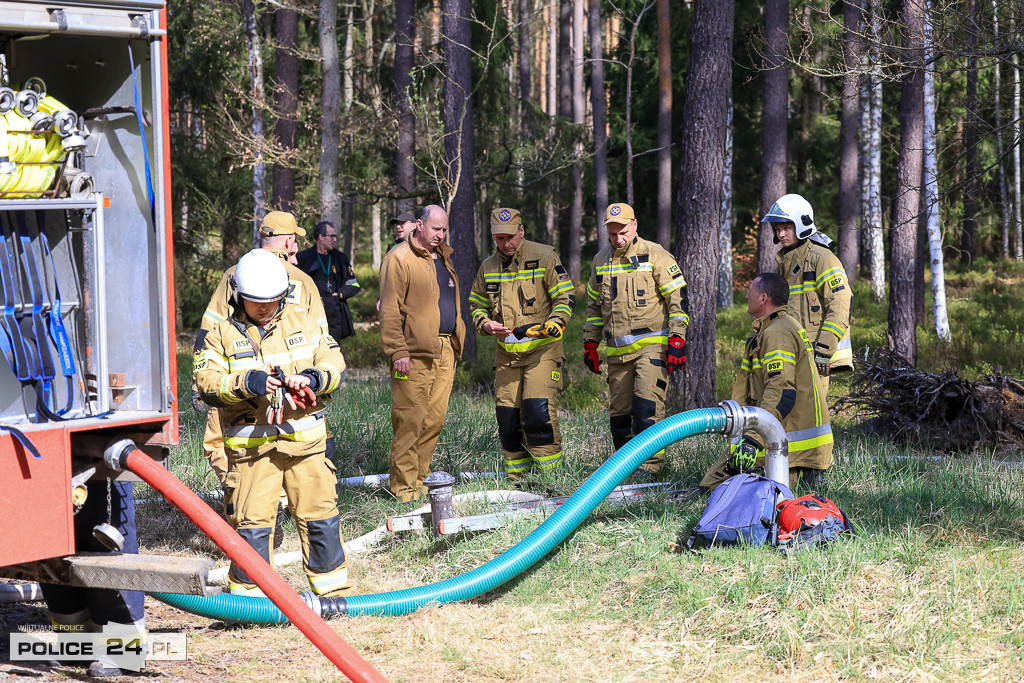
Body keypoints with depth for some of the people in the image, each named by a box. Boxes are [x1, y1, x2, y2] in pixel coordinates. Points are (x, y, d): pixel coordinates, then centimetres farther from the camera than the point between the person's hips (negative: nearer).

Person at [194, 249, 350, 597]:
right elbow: (207, 382, -8)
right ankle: (248, 592, 8)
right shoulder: (222, 335, 3)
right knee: (251, 520, -4)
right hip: (251, 443, -2)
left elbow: (335, 363, 7)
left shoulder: (303, 322, 10)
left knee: (320, 515, 6)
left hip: (305, 438, 2)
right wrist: (244, 383, -25)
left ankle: (332, 586, 18)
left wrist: (313, 379, -15)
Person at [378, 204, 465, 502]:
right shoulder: (399, 259, -6)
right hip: (415, 354, -8)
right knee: (412, 419, -8)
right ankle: (404, 486, -3)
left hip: (445, 351, 8)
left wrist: (456, 341, 19)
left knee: (435, 418, 6)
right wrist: (398, 351, -16)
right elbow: (390, 310, -10)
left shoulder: (443, 258, 20)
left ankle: (419, 478, 13)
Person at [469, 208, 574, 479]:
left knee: (538, 409, -17)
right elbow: (477, 305, 21)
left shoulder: (544, 257, -4)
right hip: (506, 352, 5)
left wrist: (553, 325, -21)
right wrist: (486, 324, -1)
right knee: (507, 414, 2)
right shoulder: (488, 267, 11)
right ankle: (516, 478, 11)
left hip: (542, 348, -5)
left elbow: (566, 298, -4)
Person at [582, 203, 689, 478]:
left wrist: (677, 340, -12)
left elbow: (678, 298, -5)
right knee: (619, 410, 7)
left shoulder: (655, 256, -5)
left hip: (652, 345, -6)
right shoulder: (601, 261, 13)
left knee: (647, 404, -16)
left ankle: (651, 462, -11)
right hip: (617, 350, 6)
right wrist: (590, 343, 19)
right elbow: (593, 304, 24)